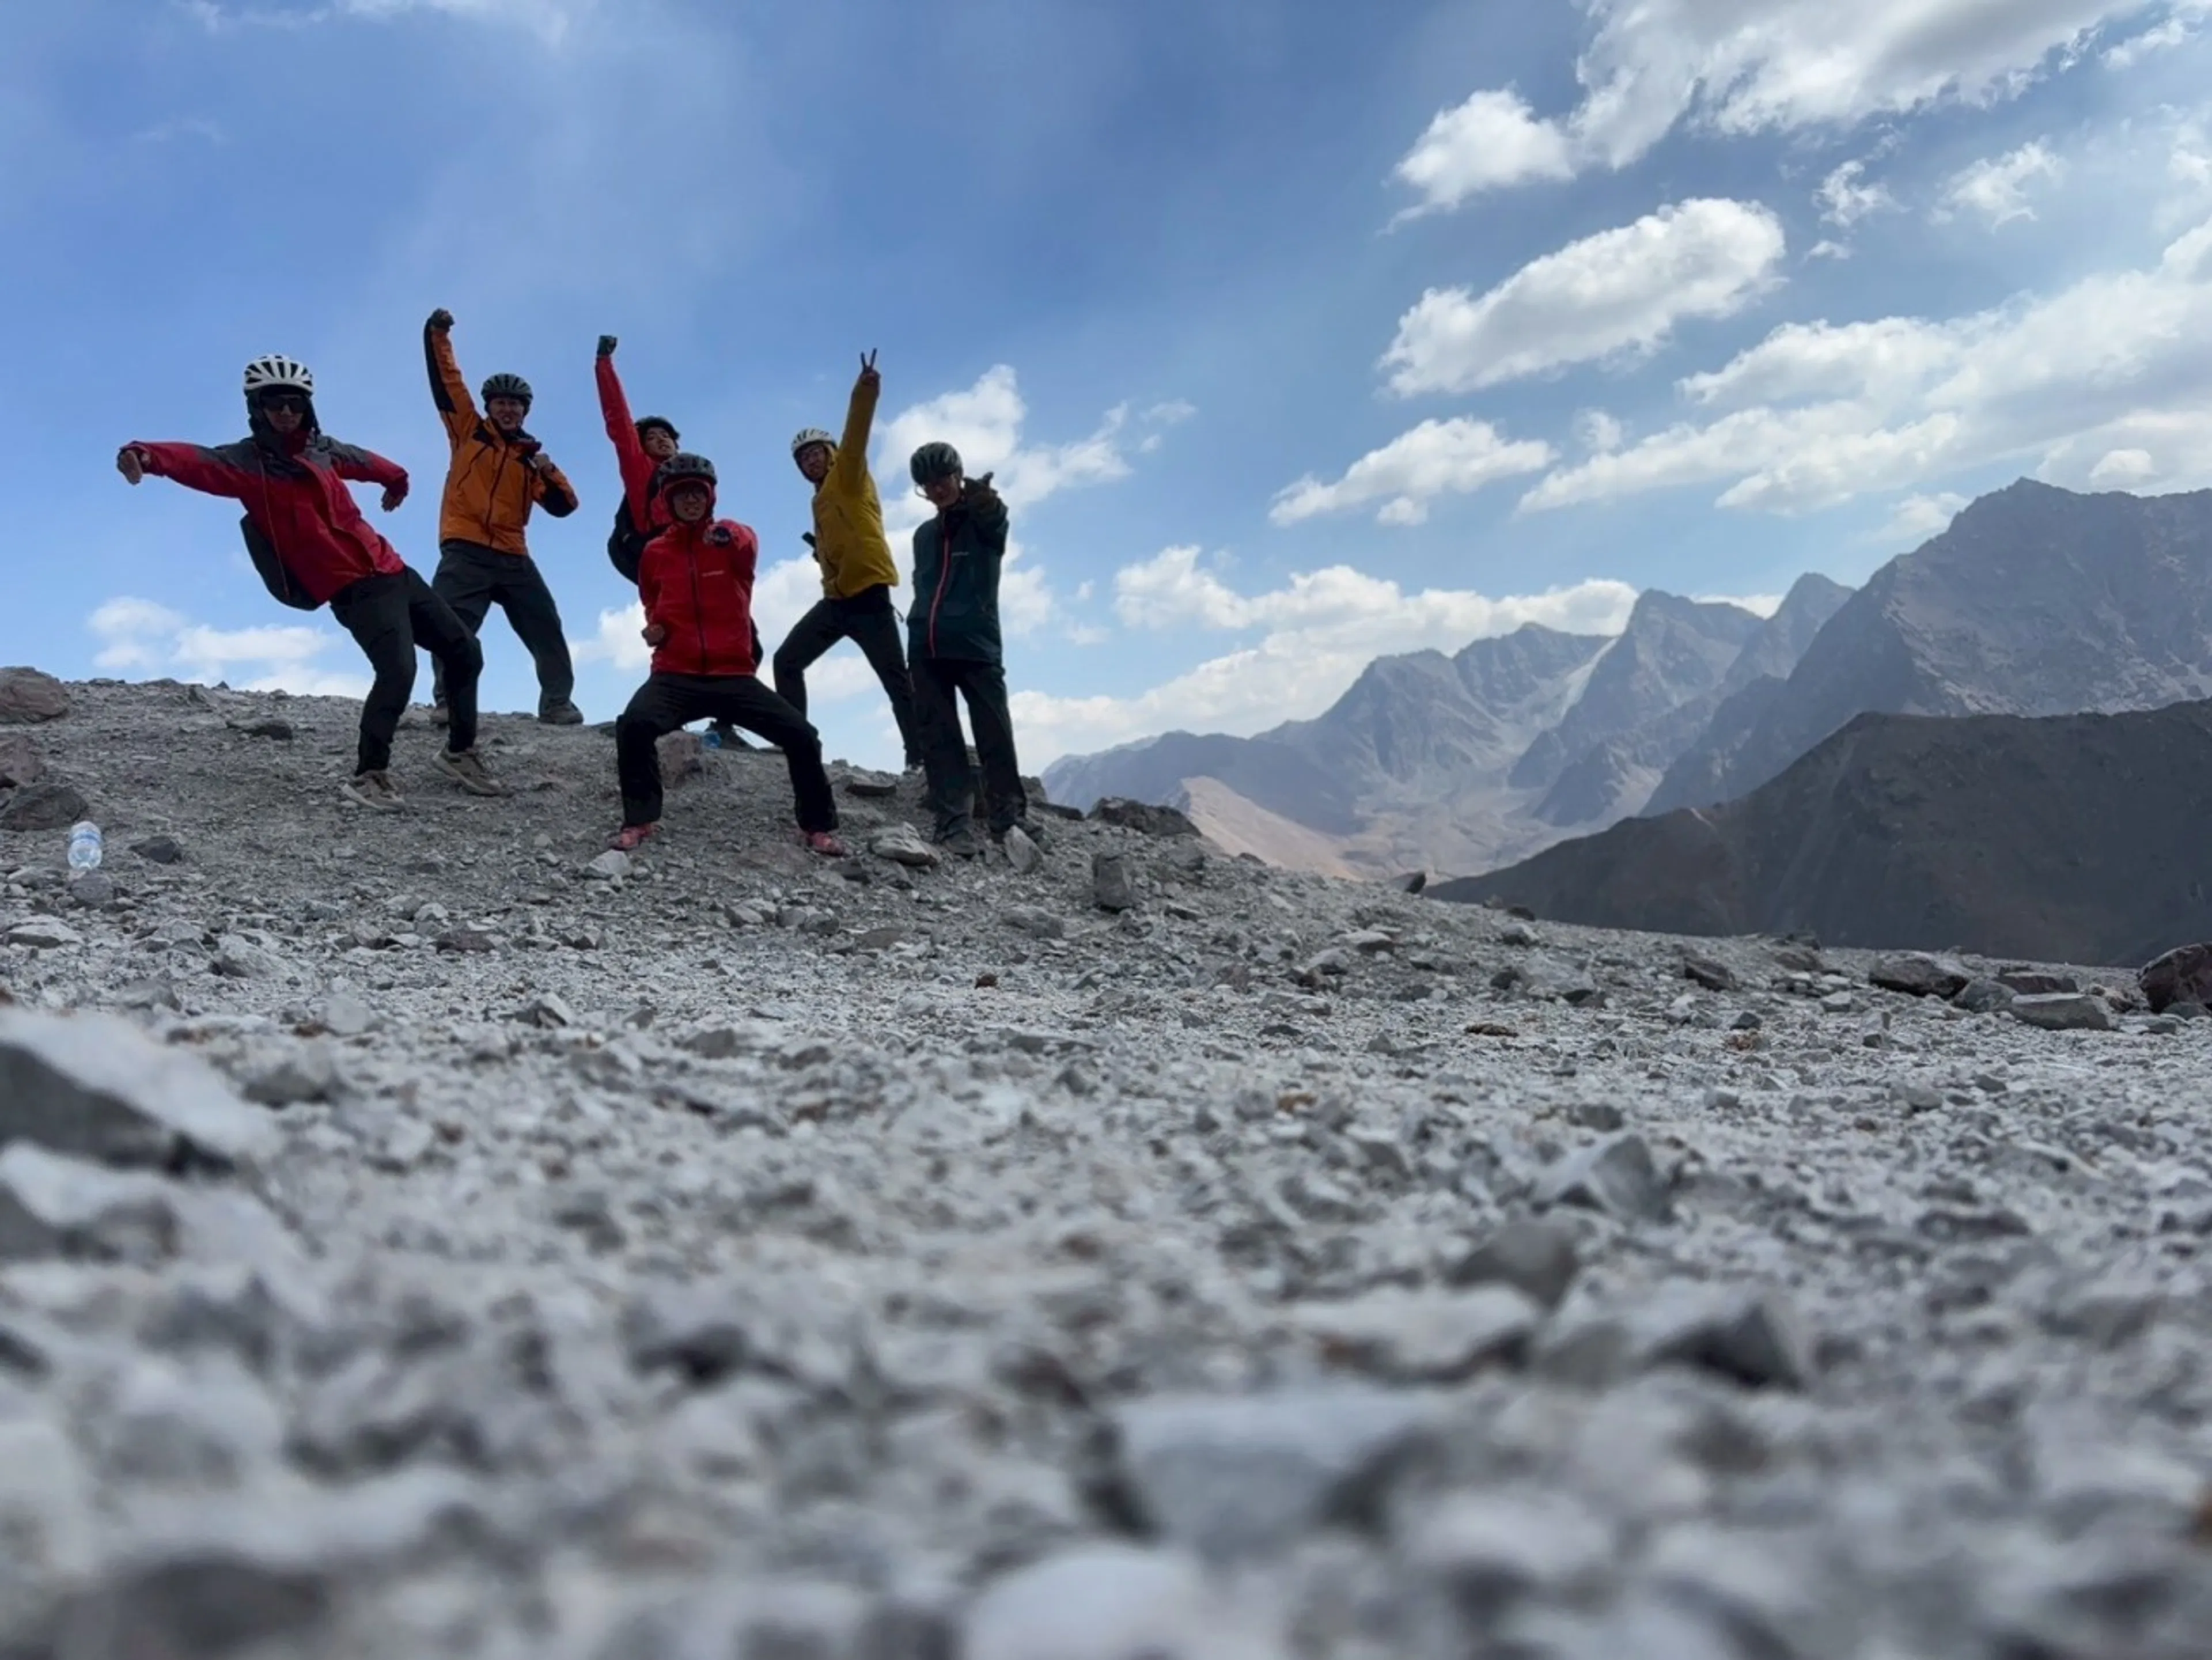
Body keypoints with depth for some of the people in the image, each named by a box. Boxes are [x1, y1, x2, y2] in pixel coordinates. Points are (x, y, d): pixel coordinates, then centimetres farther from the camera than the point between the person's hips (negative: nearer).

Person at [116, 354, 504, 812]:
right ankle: (369, 775, -10)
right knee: (398, 671, -26)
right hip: (355, 589, -7)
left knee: (465, 653, 11)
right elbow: (199, 462, -24)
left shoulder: (323, 449, 13)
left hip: (393, 570, 8)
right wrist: (149, 456, -45)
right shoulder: (246, 461, -5)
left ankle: (460, 752, 28)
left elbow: (363, 461, 34)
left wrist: (397, 479, 54)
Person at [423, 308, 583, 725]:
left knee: (546, 629, 2)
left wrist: (549, 471, -11)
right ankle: (448, 703, -12)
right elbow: (445, 381, 2)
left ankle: (558, 705, 11)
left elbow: (562, 506, 6)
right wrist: (437, 335, -7)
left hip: (513, 556, 3)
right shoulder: (468, 431, 10)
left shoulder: (531, 455, 14)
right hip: (466, 551, -3)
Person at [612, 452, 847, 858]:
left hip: (734, 676, 0)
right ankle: (640, 820, -11)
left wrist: (730, 542, -47)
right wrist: (655, 629, 5)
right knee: (635, 724, -29)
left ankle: (817, 826, 7)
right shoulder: (655, 552, 9)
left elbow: (748, 554, -24)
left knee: (801, 735, -13)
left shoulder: (734, 536, 2)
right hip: (676, 676, 1)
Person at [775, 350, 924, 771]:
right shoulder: (822, 498, 22)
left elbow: (856, 437, -16)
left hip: (867, 595, -8)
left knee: (896, 681, -7)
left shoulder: (848, 476, 2)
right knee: (787, 661, 2)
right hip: (836, 599, 8)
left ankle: (918, 757, -4)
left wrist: (865, 396, -32)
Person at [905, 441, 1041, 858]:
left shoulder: (986, 520, 5)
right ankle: (955, 825, -3)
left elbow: (994, 517, -20)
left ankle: (1010, 819, 3)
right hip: (926, 649, 4)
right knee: (939, 740, -2)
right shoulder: (924, 534, 20)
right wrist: (919, 628, 8)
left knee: (996, 736, -6)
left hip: (977, 645, -4)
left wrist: (982, 498, -43)